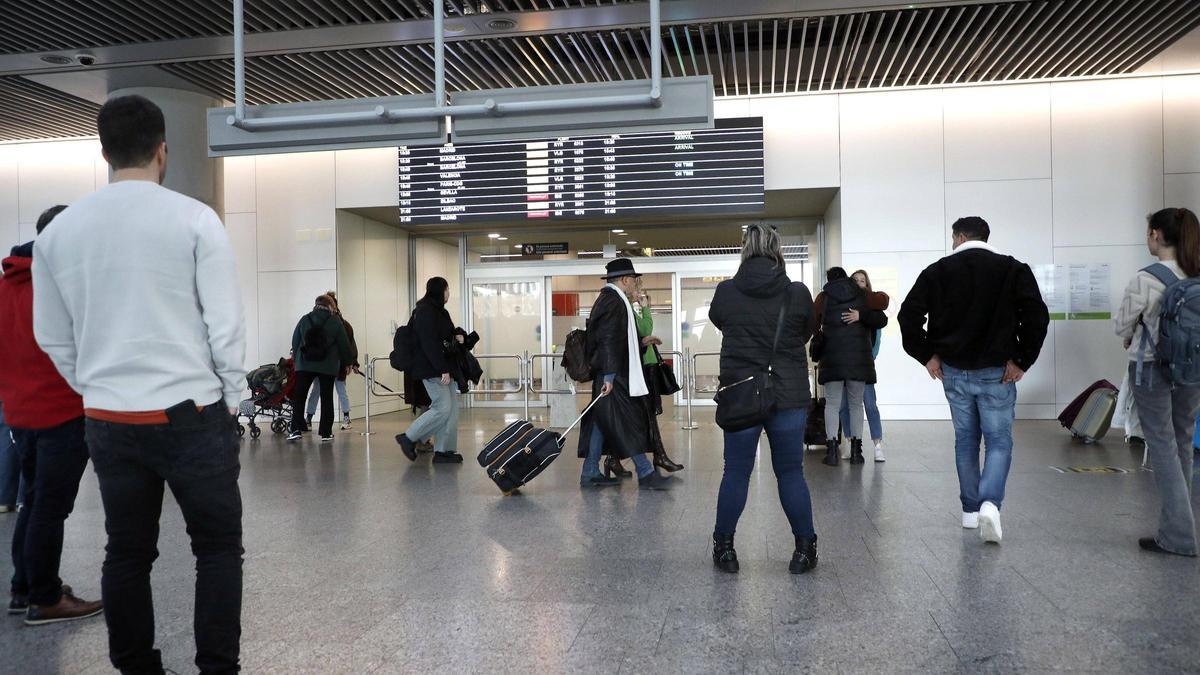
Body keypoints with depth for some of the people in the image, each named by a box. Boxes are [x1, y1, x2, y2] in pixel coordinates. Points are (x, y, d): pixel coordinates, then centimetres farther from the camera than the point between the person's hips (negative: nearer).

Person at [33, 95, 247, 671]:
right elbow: (225, 324, -9)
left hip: (109, 422, 4)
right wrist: (230, 399, 3)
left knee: (127, 554, 15)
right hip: (190, 413, -4)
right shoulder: (194, 219, -9)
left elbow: (52, 338, 10)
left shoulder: (58, 231, 5)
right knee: (218, 549, 9)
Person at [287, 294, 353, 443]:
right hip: (328, 366, -1)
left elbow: (295, 341, 8)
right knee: (326, 399, 5)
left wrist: (296, 357, 21)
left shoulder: (304, 320, 5)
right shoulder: (335, 321, -1)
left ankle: (296, 429, 0)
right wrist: (347, 362, 12)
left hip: (304, 365, 1)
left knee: (298, 397, 8)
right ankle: (326, 433, 5)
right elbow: (344, 344, 0)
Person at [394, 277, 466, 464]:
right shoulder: (426, 312, -14)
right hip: (431, 369, -10)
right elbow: (430, 343, -21)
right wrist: (443, 369, -22)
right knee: (442, 408, -12)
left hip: (442, 368, 10)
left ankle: (443, 451, 10)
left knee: (451, 408, 6)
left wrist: (456, 337, 8)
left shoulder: (438, 311, 17)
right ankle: (409, 438, 2)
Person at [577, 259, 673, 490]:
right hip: (614, 375, -10)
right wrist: (609, 375, -24)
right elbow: (608, 340, -21)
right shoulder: (613, 300, -14)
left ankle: (590, 473, 15)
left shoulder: (606, 299, 17)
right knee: (628, 420, -4)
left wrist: (641, 343, 25)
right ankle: (645, 473, 2)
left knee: (602, 422, 11)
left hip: (609, 375, 10)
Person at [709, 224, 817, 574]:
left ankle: (724, 547, 19)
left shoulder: (726, 291, -5)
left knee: (735, 473, 10)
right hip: (789, 397, 0)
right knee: (791, 473, 11)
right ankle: (805, 548, 18)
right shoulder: (798, 293, -5)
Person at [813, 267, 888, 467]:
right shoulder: (862, 295, 10)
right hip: (859, 357, 1)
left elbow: (813, 325, 12)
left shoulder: (823, 297, 7)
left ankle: (831, 450, -8)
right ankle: (856, 450, 6)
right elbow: (882, 320, -1)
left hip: (832, 357, -1)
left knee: (832, 404, 2)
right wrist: (862, 315, -7)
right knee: (856, 404, 9)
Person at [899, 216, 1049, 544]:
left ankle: (970, 510, 21)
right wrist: (1021, 360, -4)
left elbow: (909, 314, -4)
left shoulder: (938, 271, 1)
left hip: (954, 371, 2)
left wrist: (927, 355, 3)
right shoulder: (1012, 269, -1)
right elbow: (1037, 315, -10)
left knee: (965, 440, 14)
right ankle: (990, 504, -16)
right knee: (999, 440, 5)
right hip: (996, 372, -2)